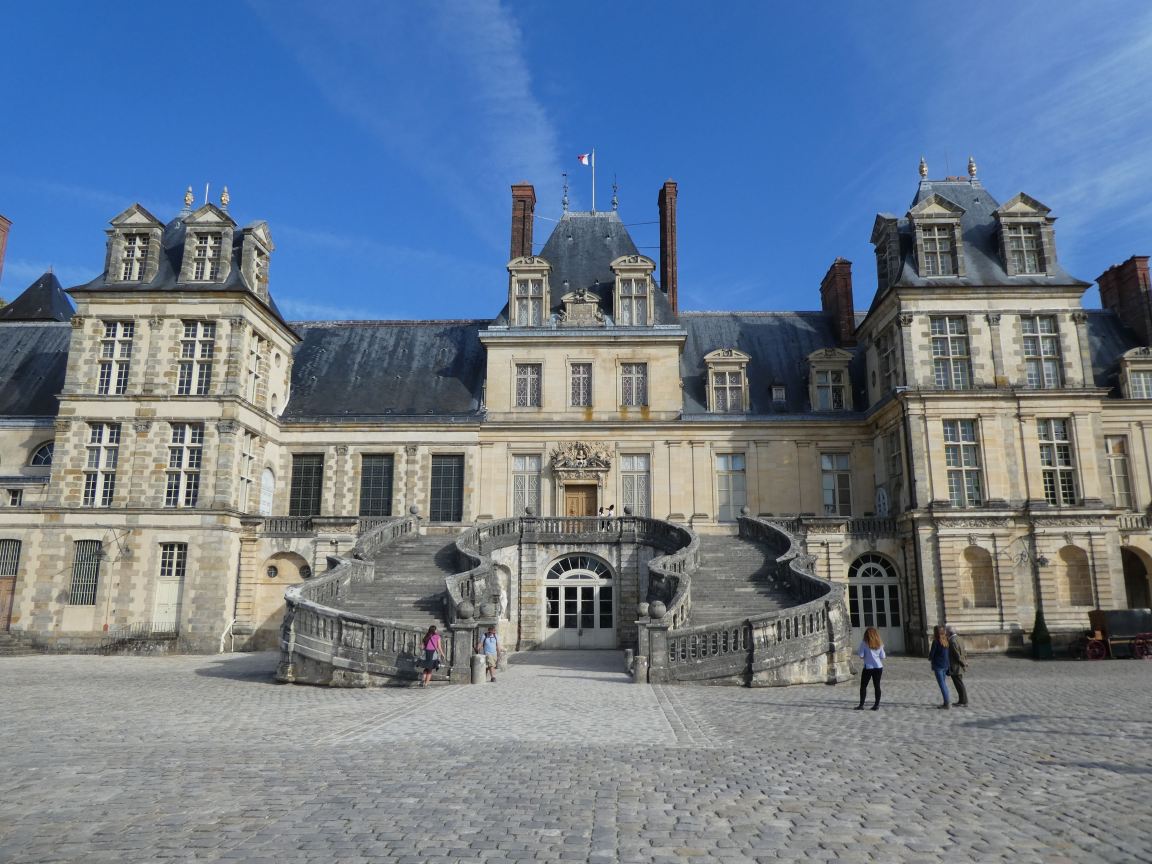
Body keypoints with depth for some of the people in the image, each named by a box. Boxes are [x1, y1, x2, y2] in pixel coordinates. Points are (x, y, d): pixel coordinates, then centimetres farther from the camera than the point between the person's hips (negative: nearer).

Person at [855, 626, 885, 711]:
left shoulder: (864, 643, -8)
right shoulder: (879, 644, 4)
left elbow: (861, 655, -10)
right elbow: (882, 656, 6)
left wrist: (857, 653, 10)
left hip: (868, 667, -4)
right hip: (878, 667, 4)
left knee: (863, 686, 4)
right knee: (877, 686, 8)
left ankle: (861, 705, 3)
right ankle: (877, 705, 8)